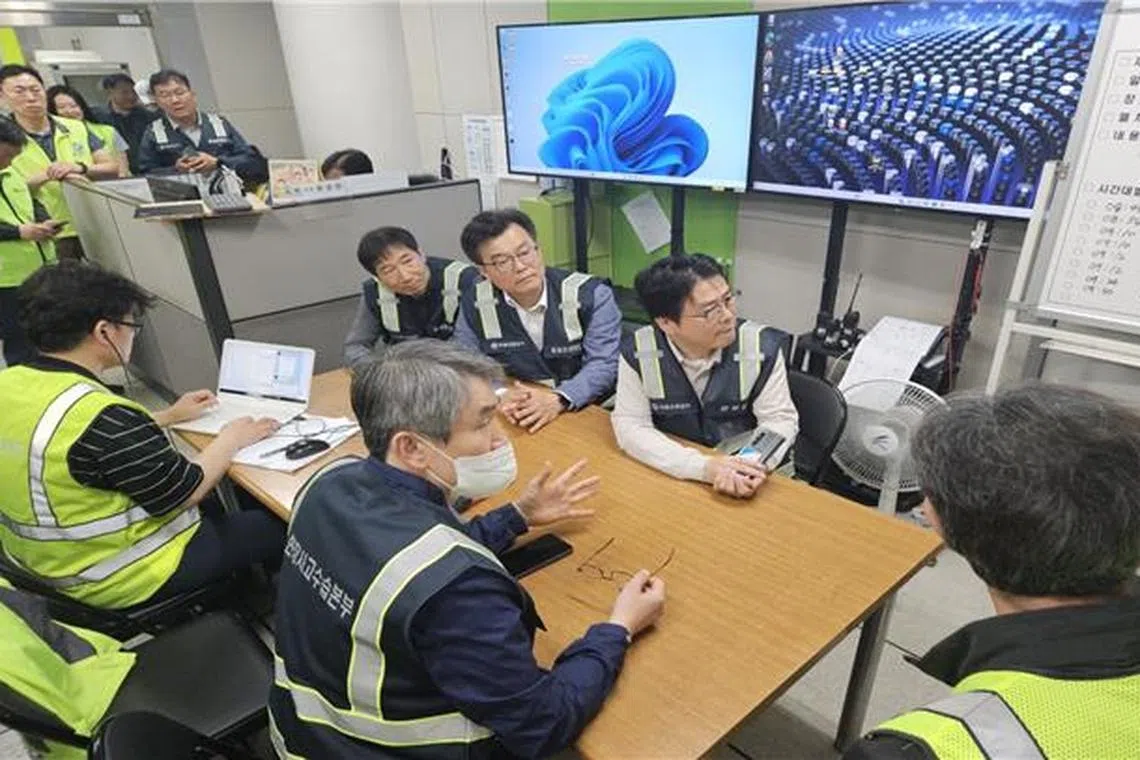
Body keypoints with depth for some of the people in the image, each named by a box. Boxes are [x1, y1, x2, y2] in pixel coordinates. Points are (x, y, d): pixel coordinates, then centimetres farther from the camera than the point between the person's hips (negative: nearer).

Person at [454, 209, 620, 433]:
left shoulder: (591, 295, -8)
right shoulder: (474, 303, 0)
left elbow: (604, 364, -14)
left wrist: (557, 400, -31)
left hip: (592, 414, 0)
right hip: (516, 421, 1)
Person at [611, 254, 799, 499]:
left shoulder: (763, 347, -13)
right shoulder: (637, 352, -15)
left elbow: (780, 419, -7)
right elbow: (630, 425, -15)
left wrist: (753, 468, -28)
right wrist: (702, 466, -27)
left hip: (748, 479, 1)